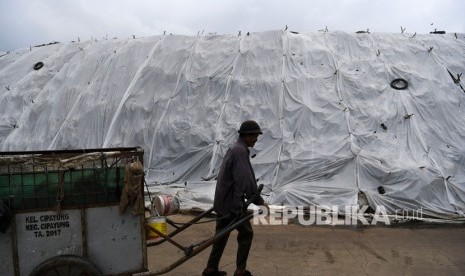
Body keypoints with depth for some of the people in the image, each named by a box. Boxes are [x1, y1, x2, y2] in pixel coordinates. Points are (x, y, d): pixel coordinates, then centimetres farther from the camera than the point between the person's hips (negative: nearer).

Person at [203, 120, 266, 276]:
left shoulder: (234, 148, 14)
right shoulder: (240, 151, -18)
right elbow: (245, 180, -25)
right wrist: (258, 200, -18)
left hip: (223, 200, 10)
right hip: (232, 202, -10)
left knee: (221, 234, 16)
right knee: (246, 233, 4)